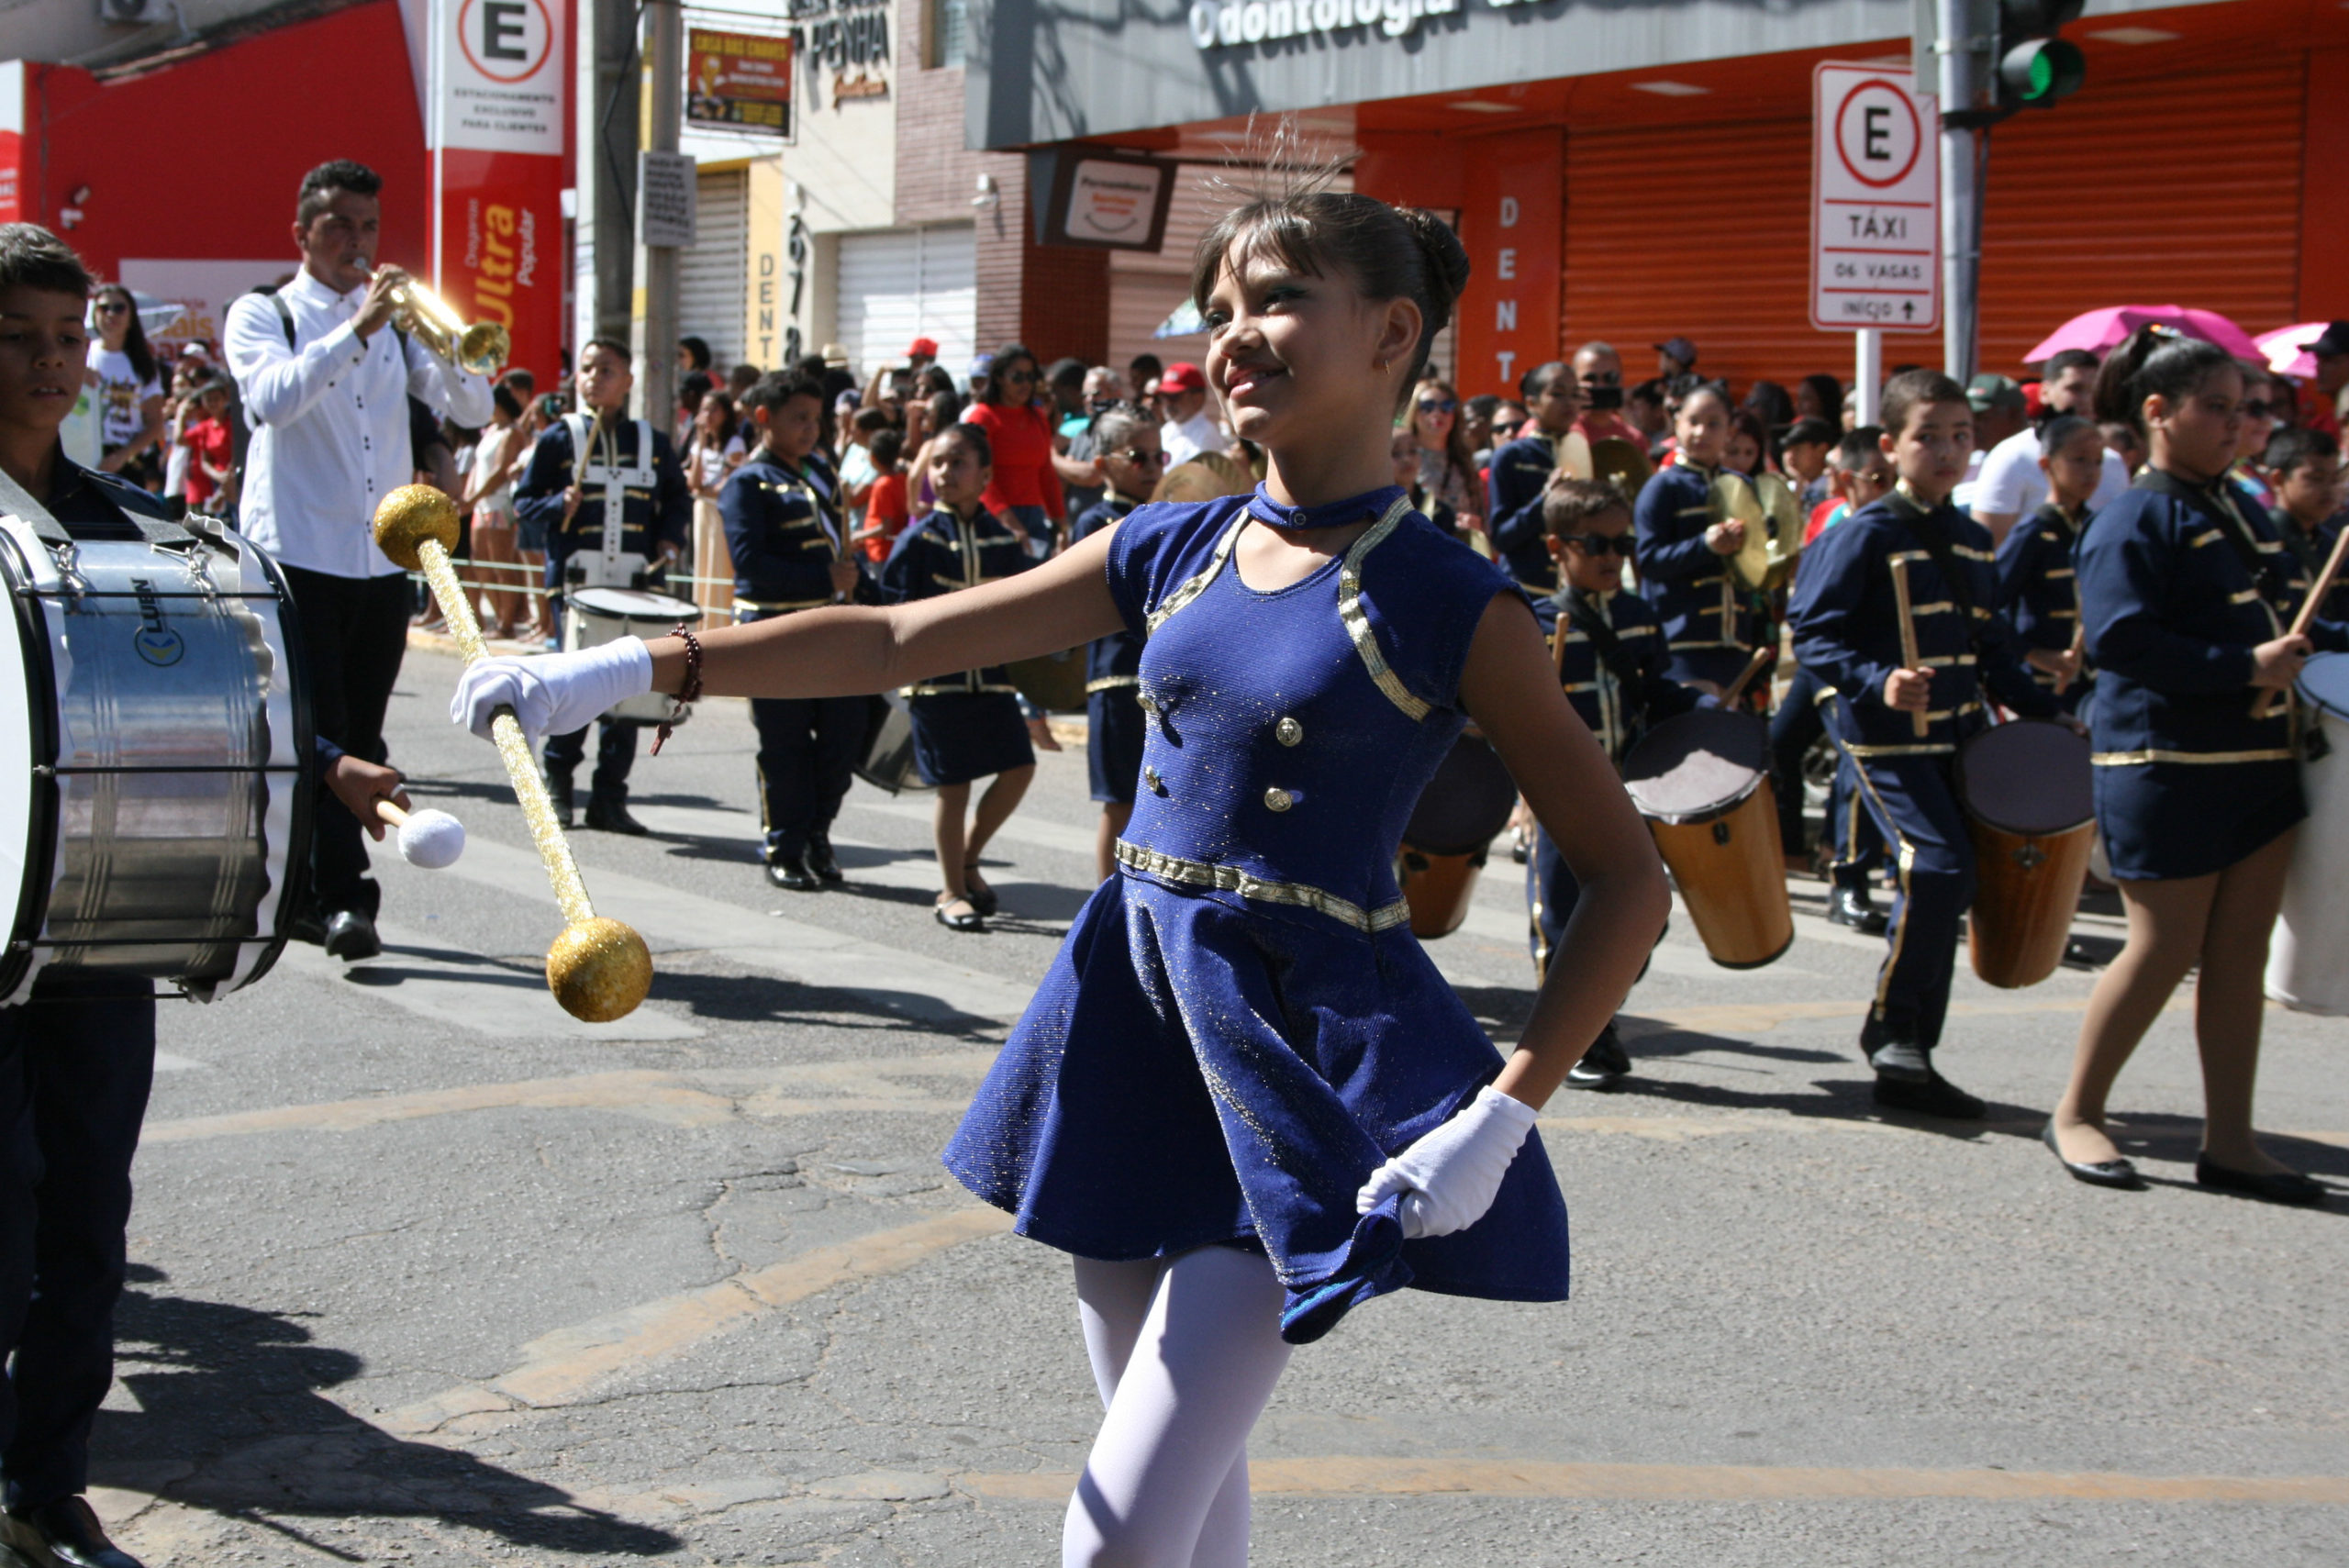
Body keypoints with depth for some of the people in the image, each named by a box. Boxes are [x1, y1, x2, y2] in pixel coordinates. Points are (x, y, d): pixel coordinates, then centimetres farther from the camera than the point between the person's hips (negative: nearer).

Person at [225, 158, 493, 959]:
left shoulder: (394, 323, 18)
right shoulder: (261, 315, 4)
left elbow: (473, 408, 6)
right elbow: (272, 398, -17)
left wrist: (441, 341, -12)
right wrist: (357, 330, -23)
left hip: (383, 559, 5)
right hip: (298, 555, -5)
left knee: (361, 740, 7)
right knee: (320, 732, -12)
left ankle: (309, 892, 16)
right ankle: (342, 899, -14)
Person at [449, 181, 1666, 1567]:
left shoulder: (1452, 608, -8)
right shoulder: (1172, 552, 7)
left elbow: (1627, 880, -7)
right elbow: (899, 641, 8)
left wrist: (1504, 1113, -16)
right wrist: (630, 668, 2)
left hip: (1305, 1058, -6)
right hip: (1135, 1013, 6)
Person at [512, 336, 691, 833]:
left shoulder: (654, 442, 11)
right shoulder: (558, 438, 4)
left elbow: (678, 498, 20)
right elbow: (524, 500, 6)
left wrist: (671, 538, 2)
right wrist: (558, 505, -14)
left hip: (637, 587, 2)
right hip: (576, 582, -2)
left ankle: (610, 797, 7)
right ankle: (557, 779, 16)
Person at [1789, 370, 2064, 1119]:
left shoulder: (1972, 540, 14)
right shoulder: (1864, 535, -9)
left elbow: (1991, 647, 20)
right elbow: (1813, 633, -13)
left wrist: (2044, 713, 10)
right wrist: (1879, 683, -27)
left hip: (1956, 738, 7)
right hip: (1887, 739, -7)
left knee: (1939, 884, 8)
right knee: (1939, 865, -21)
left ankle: (1910, 1061, 16)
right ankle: (1891, 1026, -5)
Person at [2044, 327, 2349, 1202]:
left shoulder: (2241, 509, 14)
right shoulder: (2135, 521, -11)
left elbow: (2278, 618, 22)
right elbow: (2122, 642, -22)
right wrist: (2244, 667, -24)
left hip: (2258, 760, 8)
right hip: (2166, 763, -8)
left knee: (2241, 949, 7)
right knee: (2165, 948, -3)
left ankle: (2229, 1140, 13)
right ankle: (2076, 1114, 13)